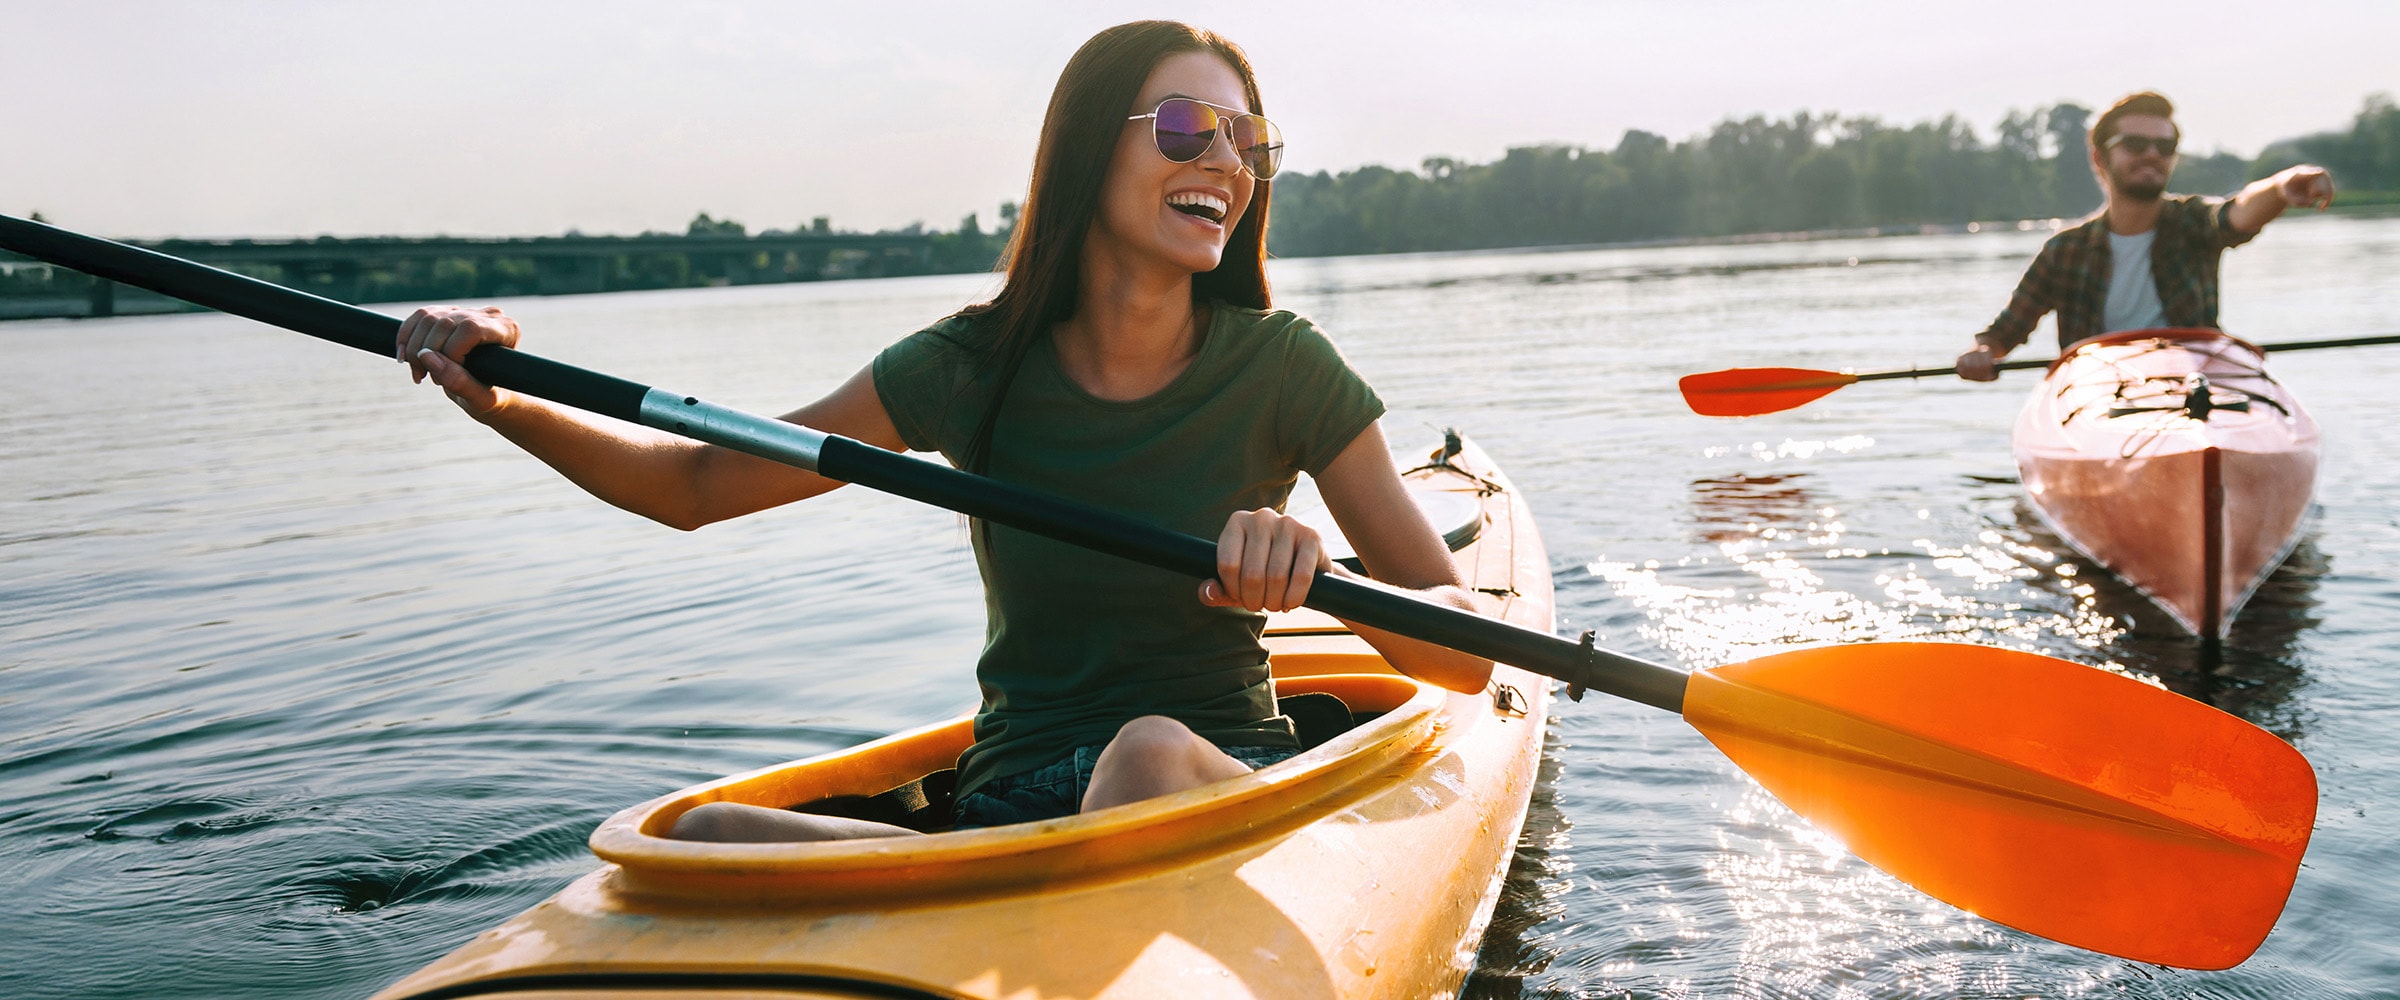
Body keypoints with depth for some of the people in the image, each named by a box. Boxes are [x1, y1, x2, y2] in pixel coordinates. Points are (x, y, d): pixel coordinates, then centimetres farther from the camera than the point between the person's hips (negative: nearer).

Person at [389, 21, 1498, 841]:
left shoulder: (1281, 369, -4)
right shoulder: (974, 366, 0)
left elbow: (1470, 653, -7)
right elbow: (695, 484, 7)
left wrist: (1321, 577, -28)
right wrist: (506, 404, -10)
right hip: (1011, 803, 3)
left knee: (1150, 750, -38)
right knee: (707, 837, -24)